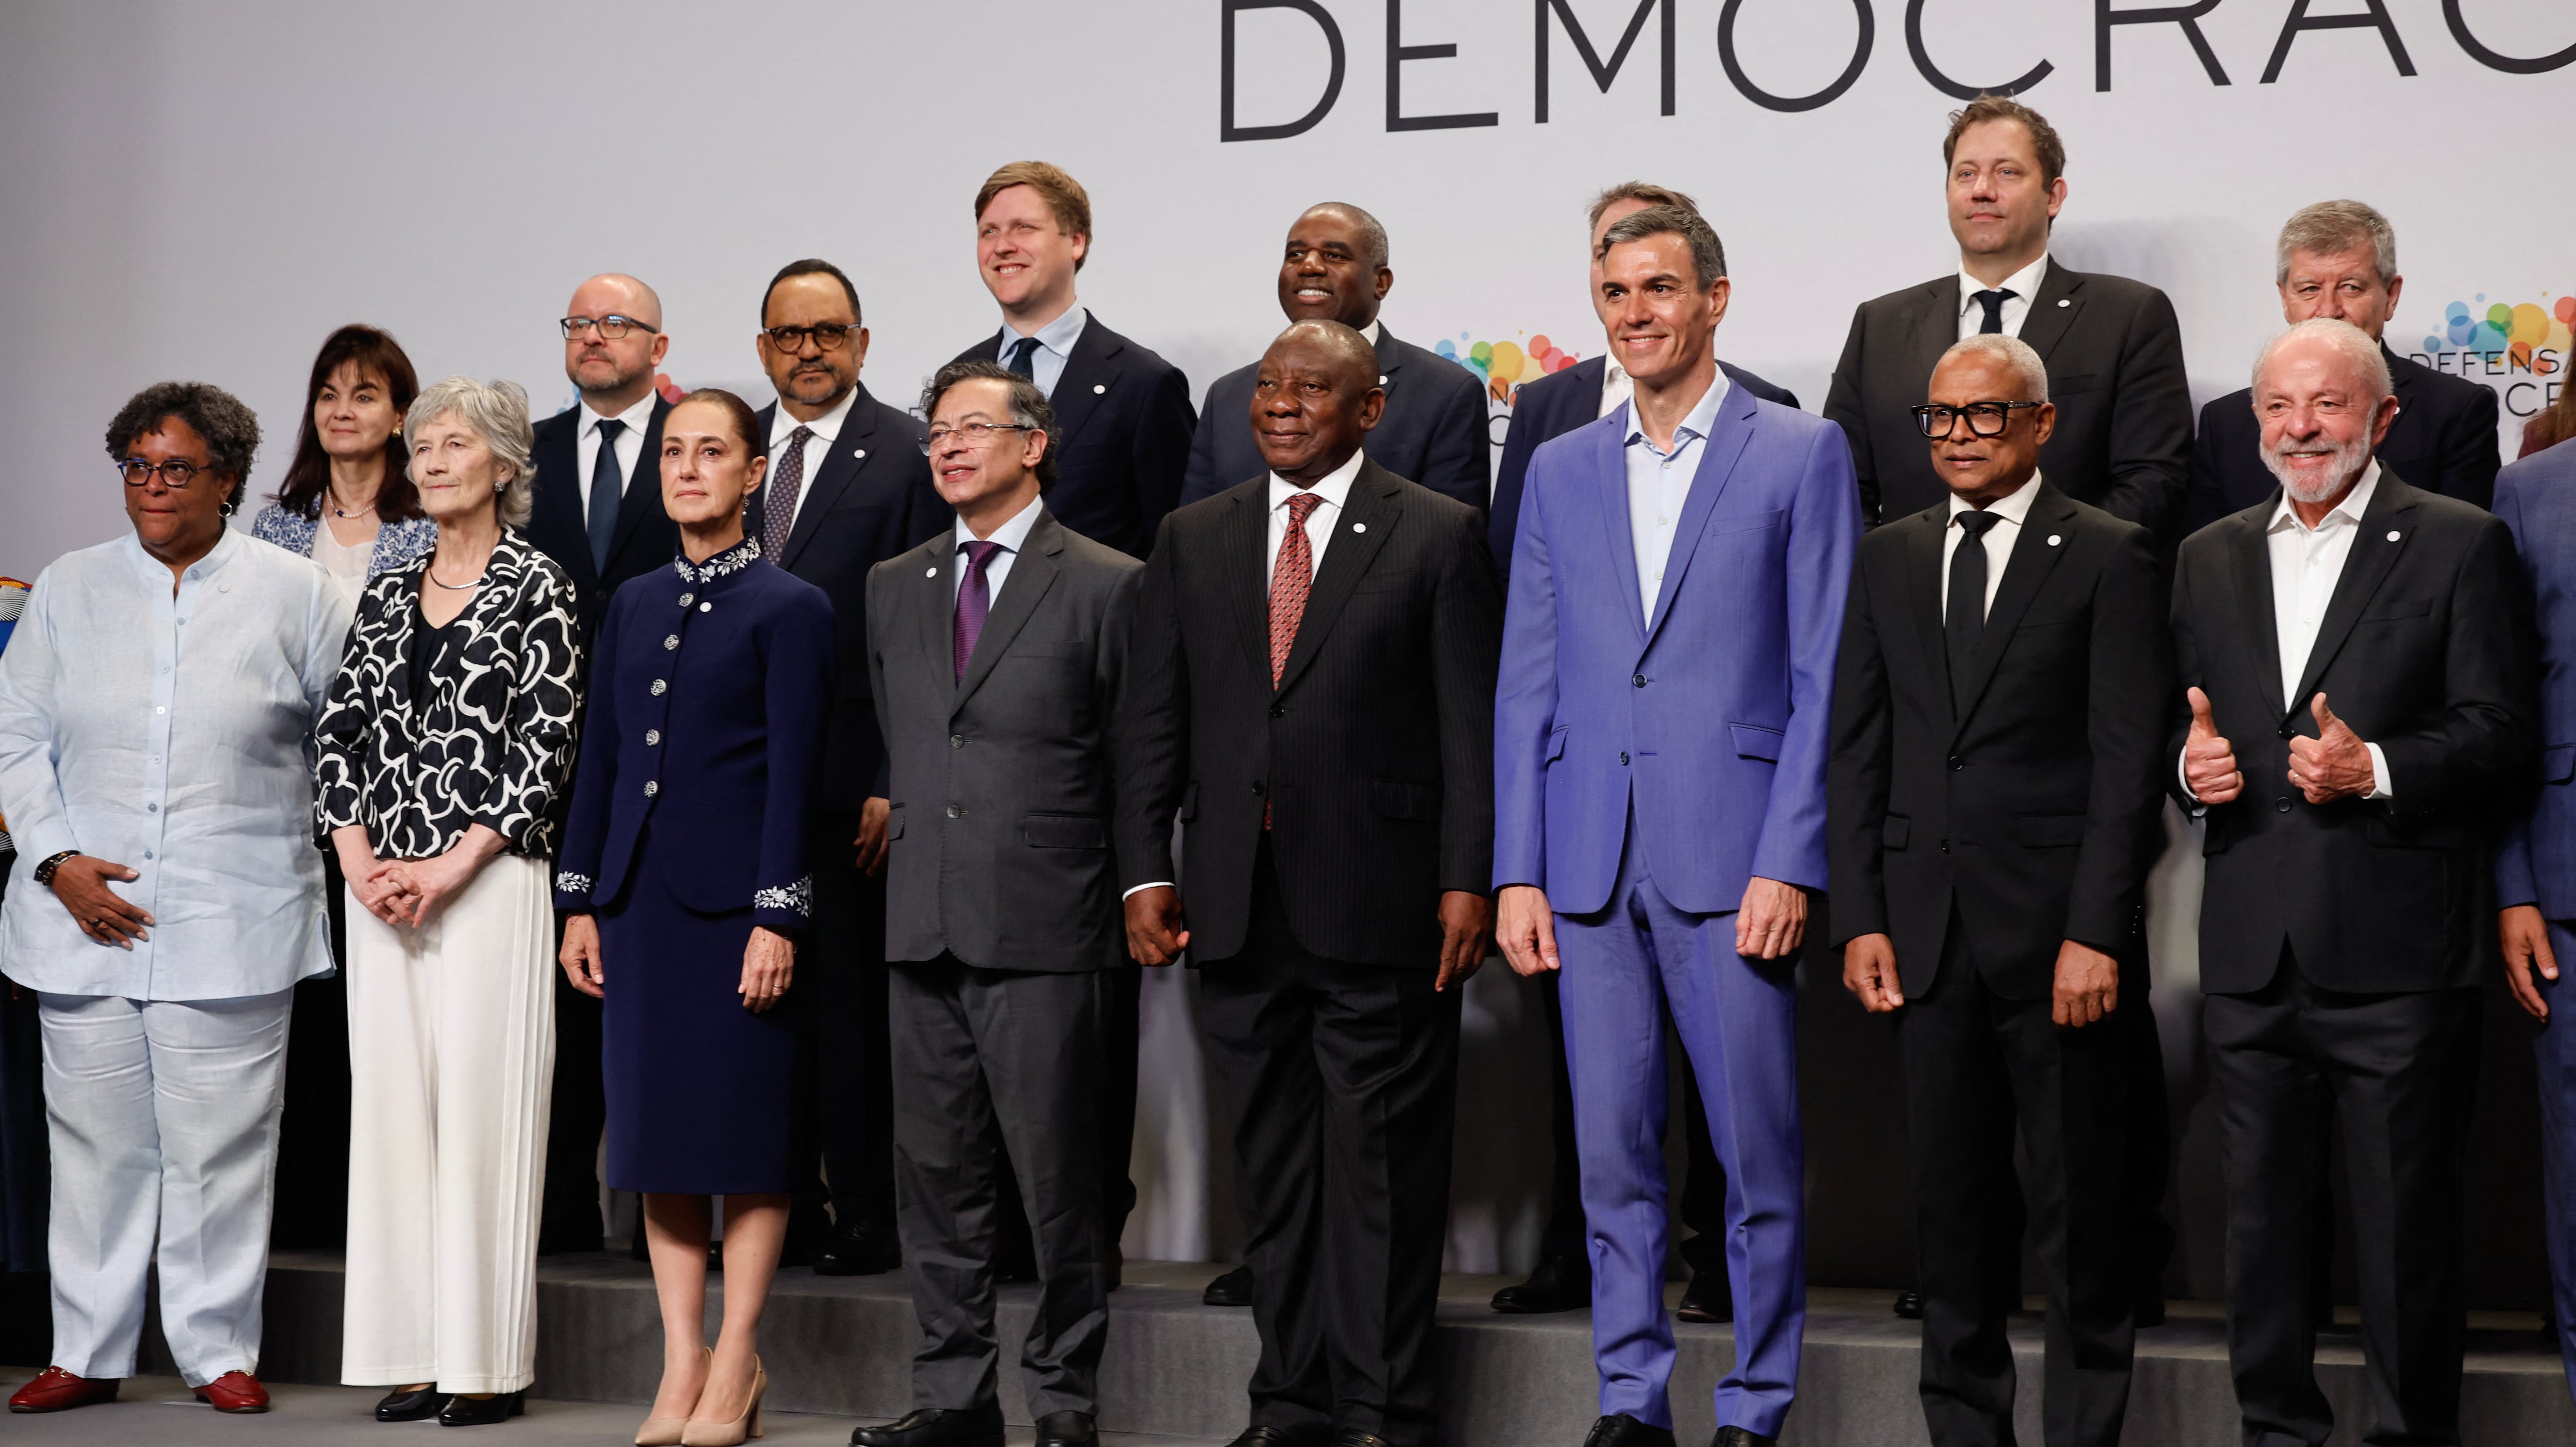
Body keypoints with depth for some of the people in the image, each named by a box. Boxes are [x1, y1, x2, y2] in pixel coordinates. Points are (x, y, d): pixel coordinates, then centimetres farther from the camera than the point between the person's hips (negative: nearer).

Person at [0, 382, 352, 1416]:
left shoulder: (295, 593, 4)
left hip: (233, 923, -2)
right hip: (84, 917, 2)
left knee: (221, 1145, 0)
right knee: (94, 1138, 5)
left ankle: (220, 1352, 11)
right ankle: (88, 1353, 16)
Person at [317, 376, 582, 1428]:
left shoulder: (537, 588, -2)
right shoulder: (389, 592, 14)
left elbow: (546, 746, -9)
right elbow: (339, 728, 11)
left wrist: (454, 867, -13)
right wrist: (358, 858, -3)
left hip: (489, 878, -5)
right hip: (382, 884, 5)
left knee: (482, 1104, -5)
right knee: (392, 1103, 4)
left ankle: (488, 1363, 1)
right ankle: (412, 1354, 11)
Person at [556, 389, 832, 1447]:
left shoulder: (789, 608, -2)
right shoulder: (632, 604, 14)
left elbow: (793, 773, -7)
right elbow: (598, 756, 15)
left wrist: (777, 916, -13)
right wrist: (580, 900, 10)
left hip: (735, 899, -5)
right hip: (640, 896, 6)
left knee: (746, 1128, 0)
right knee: (655, 1128, 6)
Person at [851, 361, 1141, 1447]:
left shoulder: (1104, 586, 0)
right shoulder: (893, 587, 16)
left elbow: (1135, 766, 1)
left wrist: (1132, 908, -1)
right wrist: (899, 836, 15)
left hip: (1044, 930, -5)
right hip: (922, 926, 5)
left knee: (1055, 1172, -1)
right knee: (933, 1168, 9)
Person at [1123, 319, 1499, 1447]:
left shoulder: (1439, 537, 2)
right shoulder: (1194, 539, 13)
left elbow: (1473, 724, -2)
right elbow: (1157, 718, 11)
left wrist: (1468, 880, -9)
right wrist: (1146, 869, 3)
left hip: (1380, 900, -4)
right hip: (1239, 907, 4)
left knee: (1382, 1164, 0)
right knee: (1271, 1163, 10)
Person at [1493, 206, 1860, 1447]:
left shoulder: (1801, 455, 2)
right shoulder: (1561, 471, 14)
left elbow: (1825, 680, -3)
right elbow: (1526, 685, 13)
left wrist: (1788, 864, -11)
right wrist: (1518, 872, 5)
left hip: (1732, 862, -4)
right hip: (1590, 865, 4)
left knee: (1760, 1156, 0)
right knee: (1611, 1154, 8)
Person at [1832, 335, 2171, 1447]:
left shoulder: (2107, 556, -1)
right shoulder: (1887, 559, 12)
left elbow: (2131, 757, -7)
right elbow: (1856, 749, 11)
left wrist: (2096, 933, -13)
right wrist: (1861, 918, 2)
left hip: (2058, 929, -4)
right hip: (1928, 927, 4)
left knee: (2078, 1198, 3)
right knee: (1951, 1194, 9)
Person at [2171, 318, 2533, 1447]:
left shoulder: (2459, 545, 0)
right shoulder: (2211, 558, 15)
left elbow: (2502, 731, -5)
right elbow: (2176, 722, 19)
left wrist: (2376, 768, -18)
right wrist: (2189, 760, -3)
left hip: (2395, 957, -4)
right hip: (2251, 956, 5)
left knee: (2406, 1221, 2)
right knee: (2260, 1219, 12)